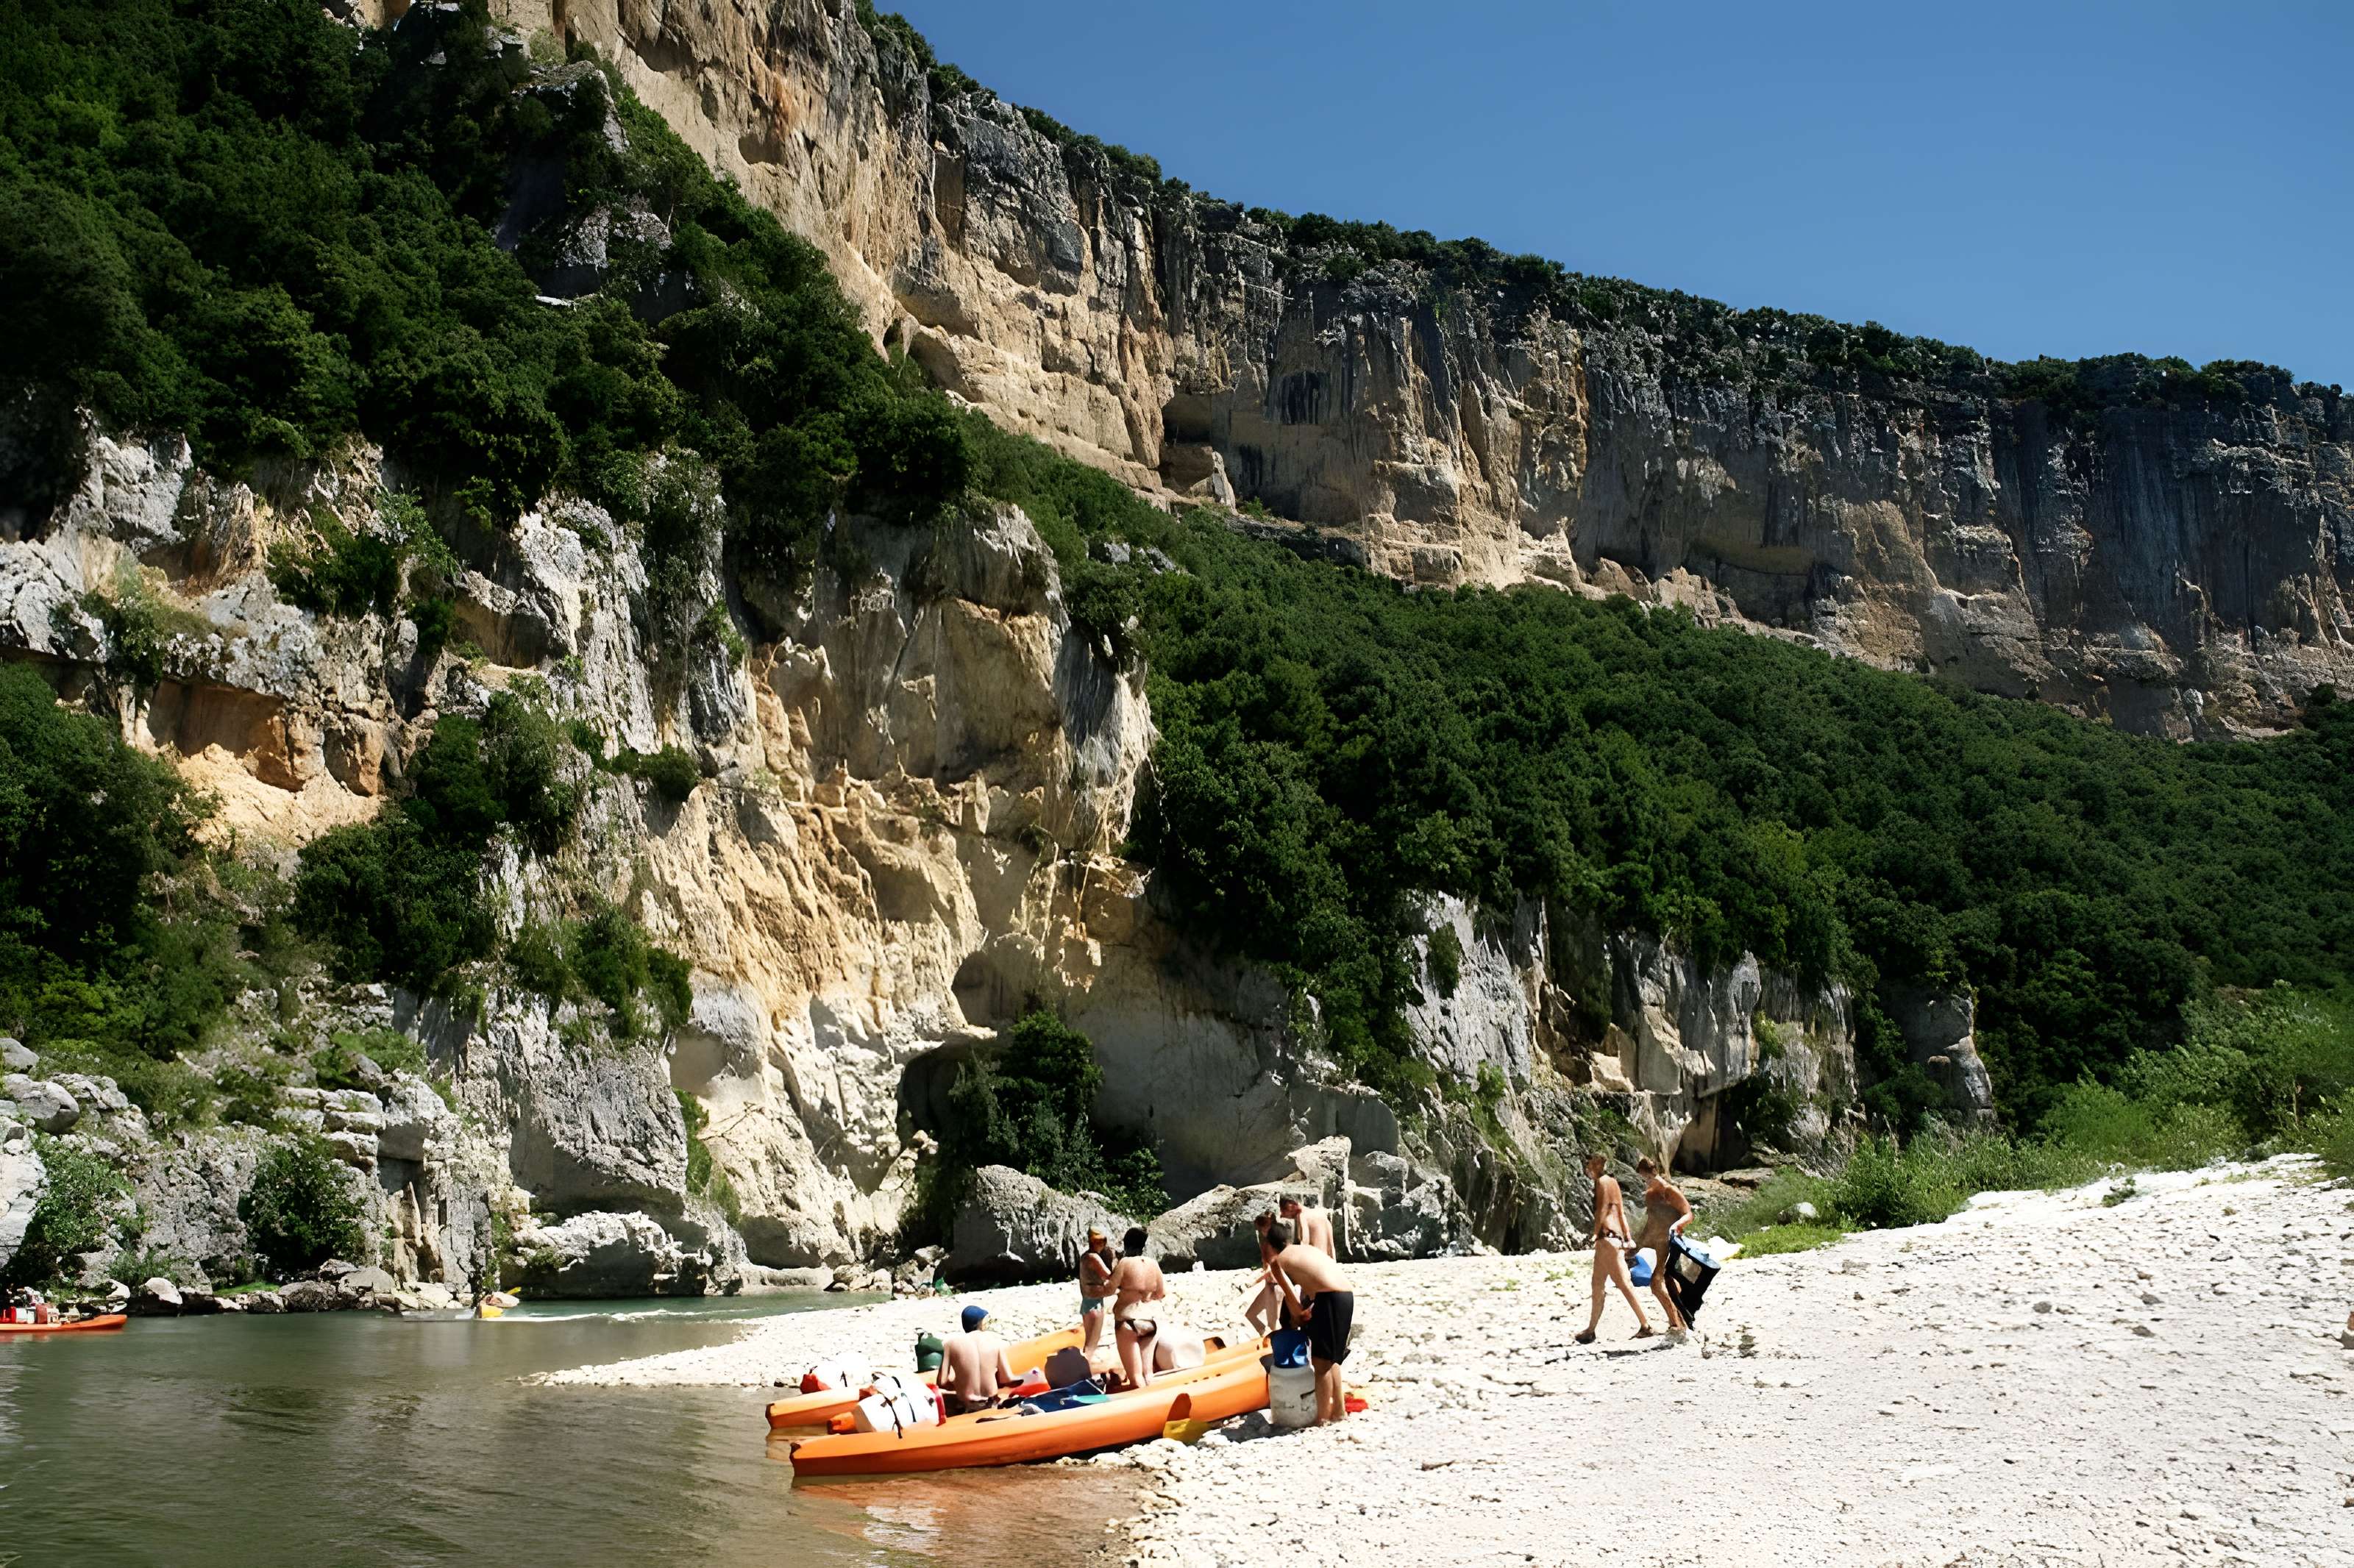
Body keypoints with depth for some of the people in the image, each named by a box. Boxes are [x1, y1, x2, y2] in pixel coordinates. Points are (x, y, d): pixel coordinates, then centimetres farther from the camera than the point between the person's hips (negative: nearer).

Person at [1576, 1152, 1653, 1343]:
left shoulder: (1603, 1181, -6)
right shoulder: (1612, 1181, 21)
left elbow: (1602, 1210, -15)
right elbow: (1622, 1213, 21)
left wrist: (1595, 1234, -16)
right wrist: (1628, 1238, 20)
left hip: (1607, 1236, -10)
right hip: (1615, 1237, 10)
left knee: (1624, 1283, -8)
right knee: (1598, 1286, 8)